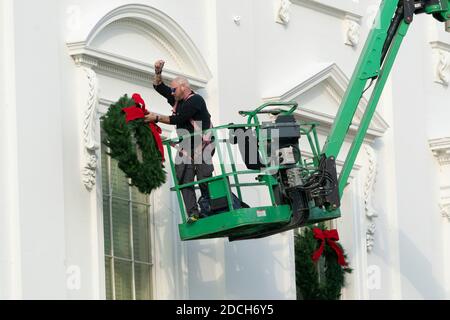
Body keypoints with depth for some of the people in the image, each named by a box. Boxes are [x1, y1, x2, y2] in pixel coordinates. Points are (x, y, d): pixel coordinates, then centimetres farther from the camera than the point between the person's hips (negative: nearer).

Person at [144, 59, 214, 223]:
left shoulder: (195, 100, -13)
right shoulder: (177, 99, 12)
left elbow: (177, 119, -18)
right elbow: (159, 87, 20)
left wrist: (157, 118, -11)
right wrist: (158, 72, 3)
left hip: (201, 147, -7)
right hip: (186, 147, 7)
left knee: (204, 180, -9)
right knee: (184, 181, -7)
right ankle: (192, 212, -12)